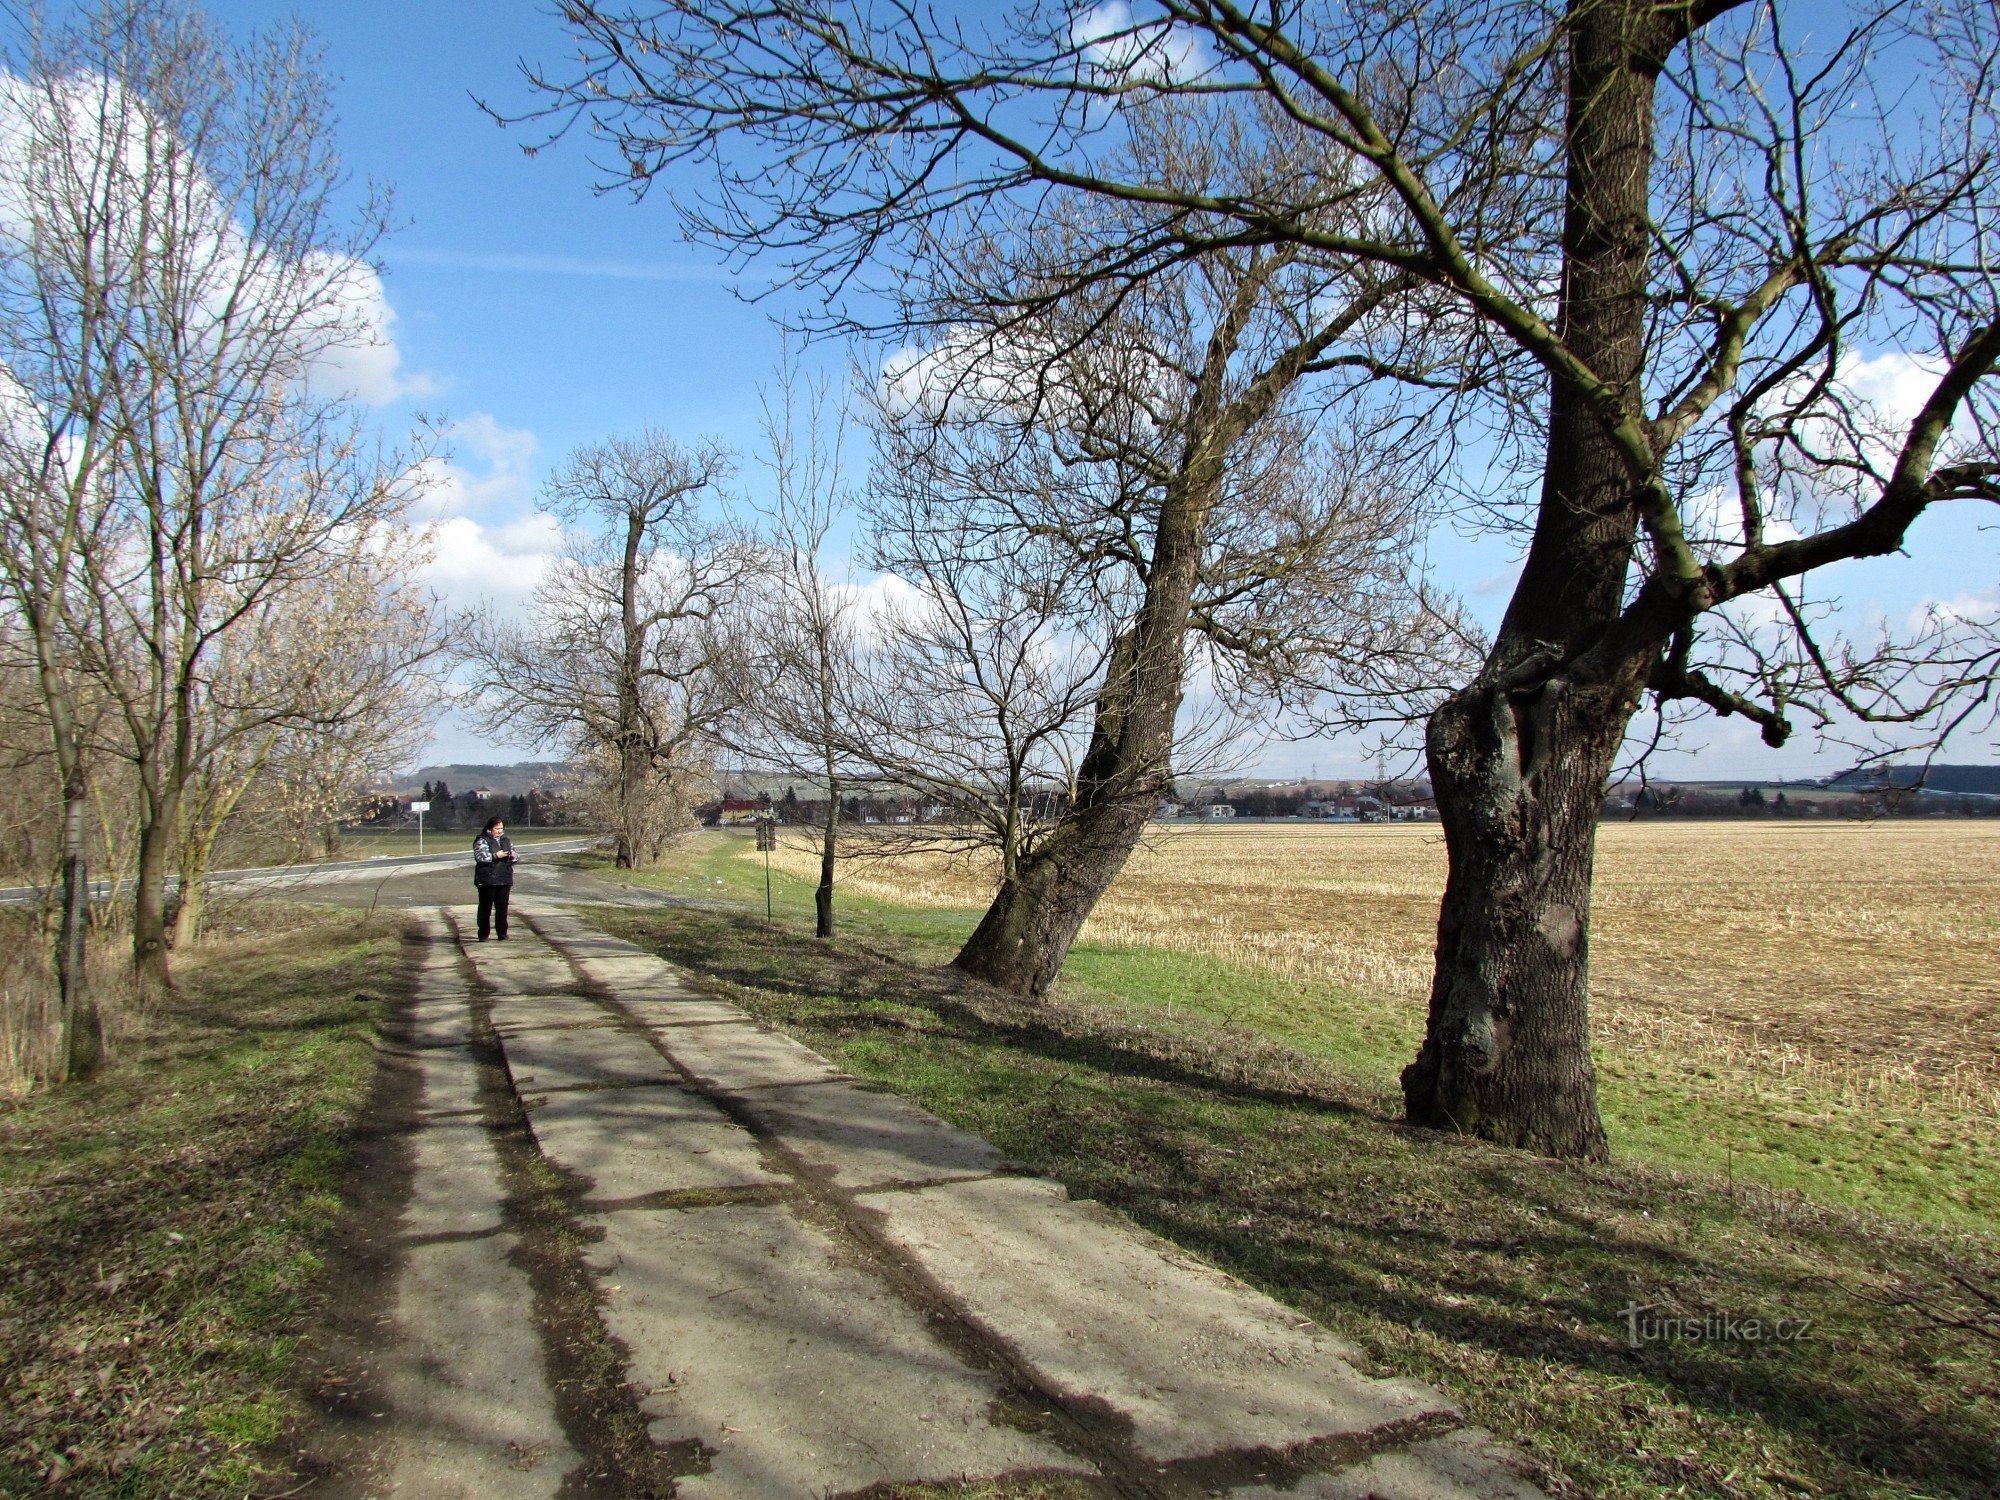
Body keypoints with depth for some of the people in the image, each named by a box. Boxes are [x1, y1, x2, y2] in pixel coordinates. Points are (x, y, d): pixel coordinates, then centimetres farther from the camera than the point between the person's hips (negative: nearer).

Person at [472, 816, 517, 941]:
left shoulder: (507, 841, 16)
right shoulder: (482, 841, -2)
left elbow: (514, 859, 24)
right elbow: (479, 857, -15)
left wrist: (512, 856, 1)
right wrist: (495, 856, -20)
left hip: (504, 880, 5)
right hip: (487, 880, -5)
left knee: (502, 907, 5)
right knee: (485, 907, 0)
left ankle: (502, 933, 11)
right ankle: (483, 934, 7)